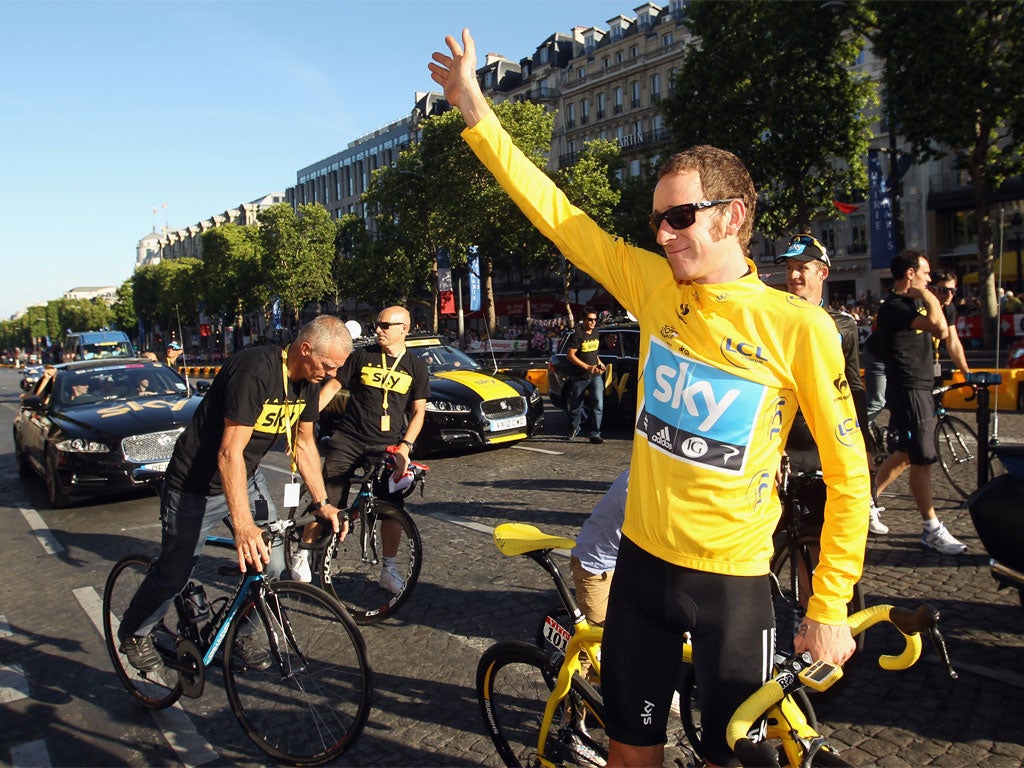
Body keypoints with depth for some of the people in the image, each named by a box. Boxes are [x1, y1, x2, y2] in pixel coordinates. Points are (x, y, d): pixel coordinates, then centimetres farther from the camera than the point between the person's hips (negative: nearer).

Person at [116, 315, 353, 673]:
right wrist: (243, 525, -44)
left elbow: (304, 443, 4)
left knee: (271, 566, -1)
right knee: (174, 574, 8)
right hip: (197, 485, -7)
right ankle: (133, 635, 37)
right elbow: (230, 452, -36)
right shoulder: (254, 370, -32)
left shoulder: (307, 379, -7)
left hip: (246, 477, 7)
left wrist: (323, 502, -4)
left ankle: (239, 634, 25)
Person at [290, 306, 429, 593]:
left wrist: (404, 447, -8)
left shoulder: (416, 366, 4)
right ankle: (303, 555, 17)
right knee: (326, 501, -2)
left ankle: (389, 569, 16)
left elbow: (418, 411, 4)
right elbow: (332, 386, 6)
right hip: (348, 440, 0)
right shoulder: (362, 356, 2)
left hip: (387, 446, 1)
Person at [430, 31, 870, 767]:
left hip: (734, 581, -3)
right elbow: (555, 211, -3)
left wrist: (829, 610, -7)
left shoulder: (799, 327, -14)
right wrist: (475, 106, -4)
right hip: (643, 561, 3)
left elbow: (848, 473, -8)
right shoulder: (654, 285, -5)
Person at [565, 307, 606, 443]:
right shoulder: (577, 335, -12)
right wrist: (587, 367, -20)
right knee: (576, 406, 10)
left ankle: (595, 434, -7)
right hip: (579, 377, -4)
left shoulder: (595, 333, 9)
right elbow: (570, 355, -16)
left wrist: (599, 363, 8)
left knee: (598, 405, -10)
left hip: (595, 376, 4)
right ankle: (574, 430, 32)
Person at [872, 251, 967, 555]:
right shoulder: (893, 307, -17)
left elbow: (942, 332, 11)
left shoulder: (914, 302, 14)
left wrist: (927, 296, 6)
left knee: (906, 454, 16)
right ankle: (932, 530, 5)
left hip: (920, 388, 10)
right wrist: (927, 296, -16)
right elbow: (938, 325, -28)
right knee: (922, 460, -4)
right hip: (907, 390, -10)